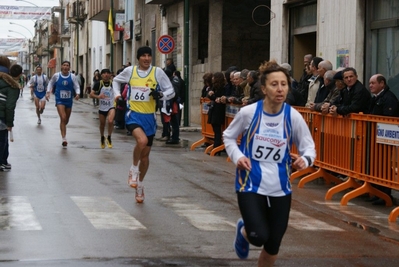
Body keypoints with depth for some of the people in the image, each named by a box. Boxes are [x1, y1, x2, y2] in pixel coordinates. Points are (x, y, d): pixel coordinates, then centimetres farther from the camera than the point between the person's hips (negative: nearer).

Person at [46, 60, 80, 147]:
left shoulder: (72, 77, -2)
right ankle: (64, 139, -20)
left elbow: (77, 86, -1)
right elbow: (51, 83, 12)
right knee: (63, 118, -19)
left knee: (66, 120, 15)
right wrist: (48, 92, 1)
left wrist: (77, 94, -20)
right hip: (60, 100, -3)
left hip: (69, 101, 3)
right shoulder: (56, 75, -4)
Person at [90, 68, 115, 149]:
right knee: (102, 124, 15)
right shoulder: (98, 84, -6)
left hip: (111, 106, -1)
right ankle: (102, 138, 43)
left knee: (110, 121, -25)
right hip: (102, 107, 1)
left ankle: (109, 138, -3)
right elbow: (91, 94, -9)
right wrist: (98, 96, -26)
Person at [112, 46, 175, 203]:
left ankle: (139, 185, 30)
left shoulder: (157, 72, -3)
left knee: (145, 155, 11)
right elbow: (116, 80, 20)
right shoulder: (130, 71, 0)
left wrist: (161, 95, -19)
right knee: (142, 140, -32)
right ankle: (134, 169, -7)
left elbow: (171, 91, 1)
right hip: (134, 114, -2)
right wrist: (117, 94, 4)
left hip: (149, 117, 2)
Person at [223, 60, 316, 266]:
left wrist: (305, 160, -24)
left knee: (273, 247, 10)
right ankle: (244, 230, 21)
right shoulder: (248, 112, -12)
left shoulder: (293, 116, -9)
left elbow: (309, 148, -1)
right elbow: (228, 136, 5)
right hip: (250, 184, -2)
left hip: (280, 187, 3)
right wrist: (237, 156, -14)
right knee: (259, 237, -18)